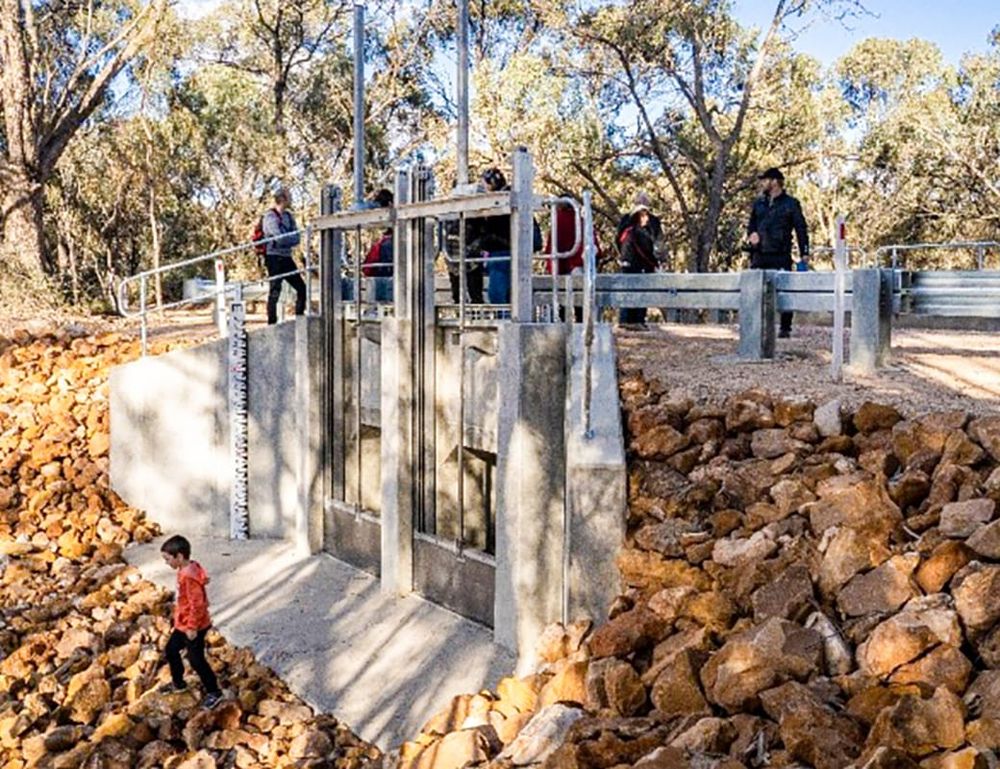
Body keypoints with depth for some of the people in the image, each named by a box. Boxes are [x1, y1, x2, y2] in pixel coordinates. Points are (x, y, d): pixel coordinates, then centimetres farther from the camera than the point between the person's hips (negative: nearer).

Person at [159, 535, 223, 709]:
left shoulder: (189, 577, -30)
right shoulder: (186, 570, 1)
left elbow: (197, 604, -28)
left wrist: (192, 627, -23)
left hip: (193, 627, -10)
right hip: (183, 624, 10)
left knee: (196, 659, 1)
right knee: (171, 649, 22)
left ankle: (214, 692, 15)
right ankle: (178, 683, 42)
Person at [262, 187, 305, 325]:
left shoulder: (288, 215, 13)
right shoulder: (270, 217, -9)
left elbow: (296, 239, 5)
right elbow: (279, 238, -21)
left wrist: (285, 239, -13)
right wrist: (291, 238, -4)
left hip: (287, 258, 8)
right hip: (274, 258, -7)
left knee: (301, 287, 7)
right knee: (275, 291, -6)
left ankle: (299, 318, 17)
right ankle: (272, 323, -1)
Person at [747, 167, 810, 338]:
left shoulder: (791, 203, 3)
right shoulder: (759, 203, 16)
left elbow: (801, 228, 2)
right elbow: (751, 223, 25)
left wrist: (804, 253, -4)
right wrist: (751, 234, 1)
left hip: (781, 255, -4)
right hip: (759, 255, 4)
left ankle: (785, 328, 2)